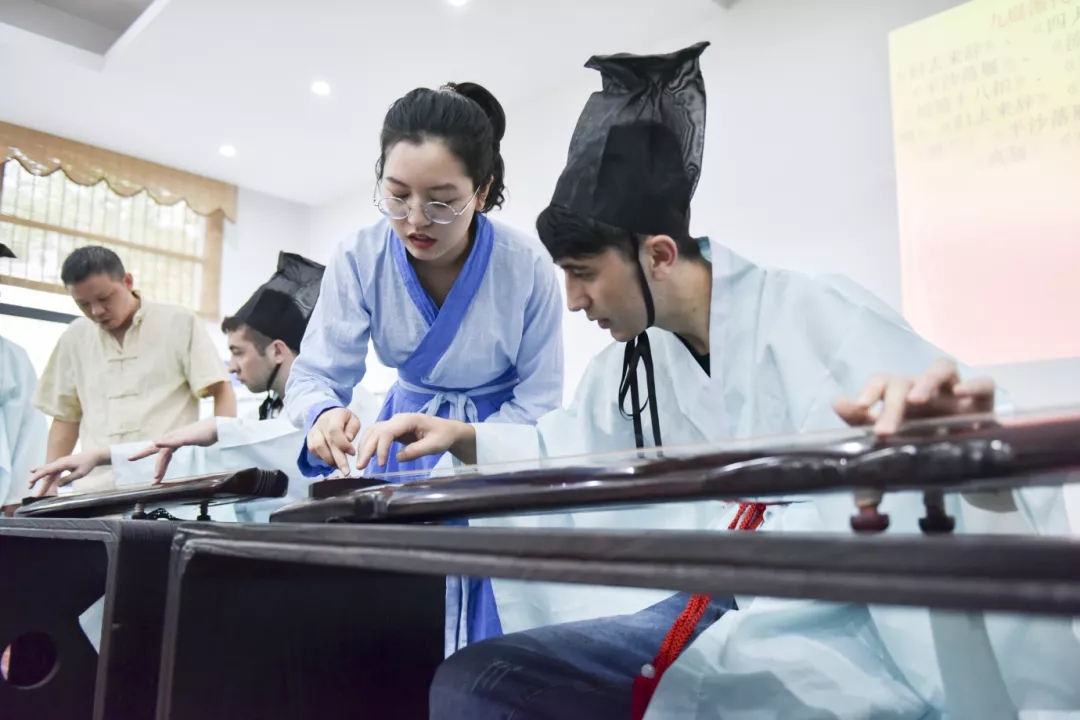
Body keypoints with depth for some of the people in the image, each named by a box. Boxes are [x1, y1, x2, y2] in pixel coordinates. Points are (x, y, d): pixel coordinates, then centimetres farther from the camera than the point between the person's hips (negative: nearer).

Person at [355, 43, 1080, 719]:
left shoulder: (815, 317, -10)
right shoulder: (630, 363, 11)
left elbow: (967, 426, -18)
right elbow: (558, 450, 23)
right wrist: (460, 436, 6)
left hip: (842, 631, -6)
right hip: (707, 613, 7)